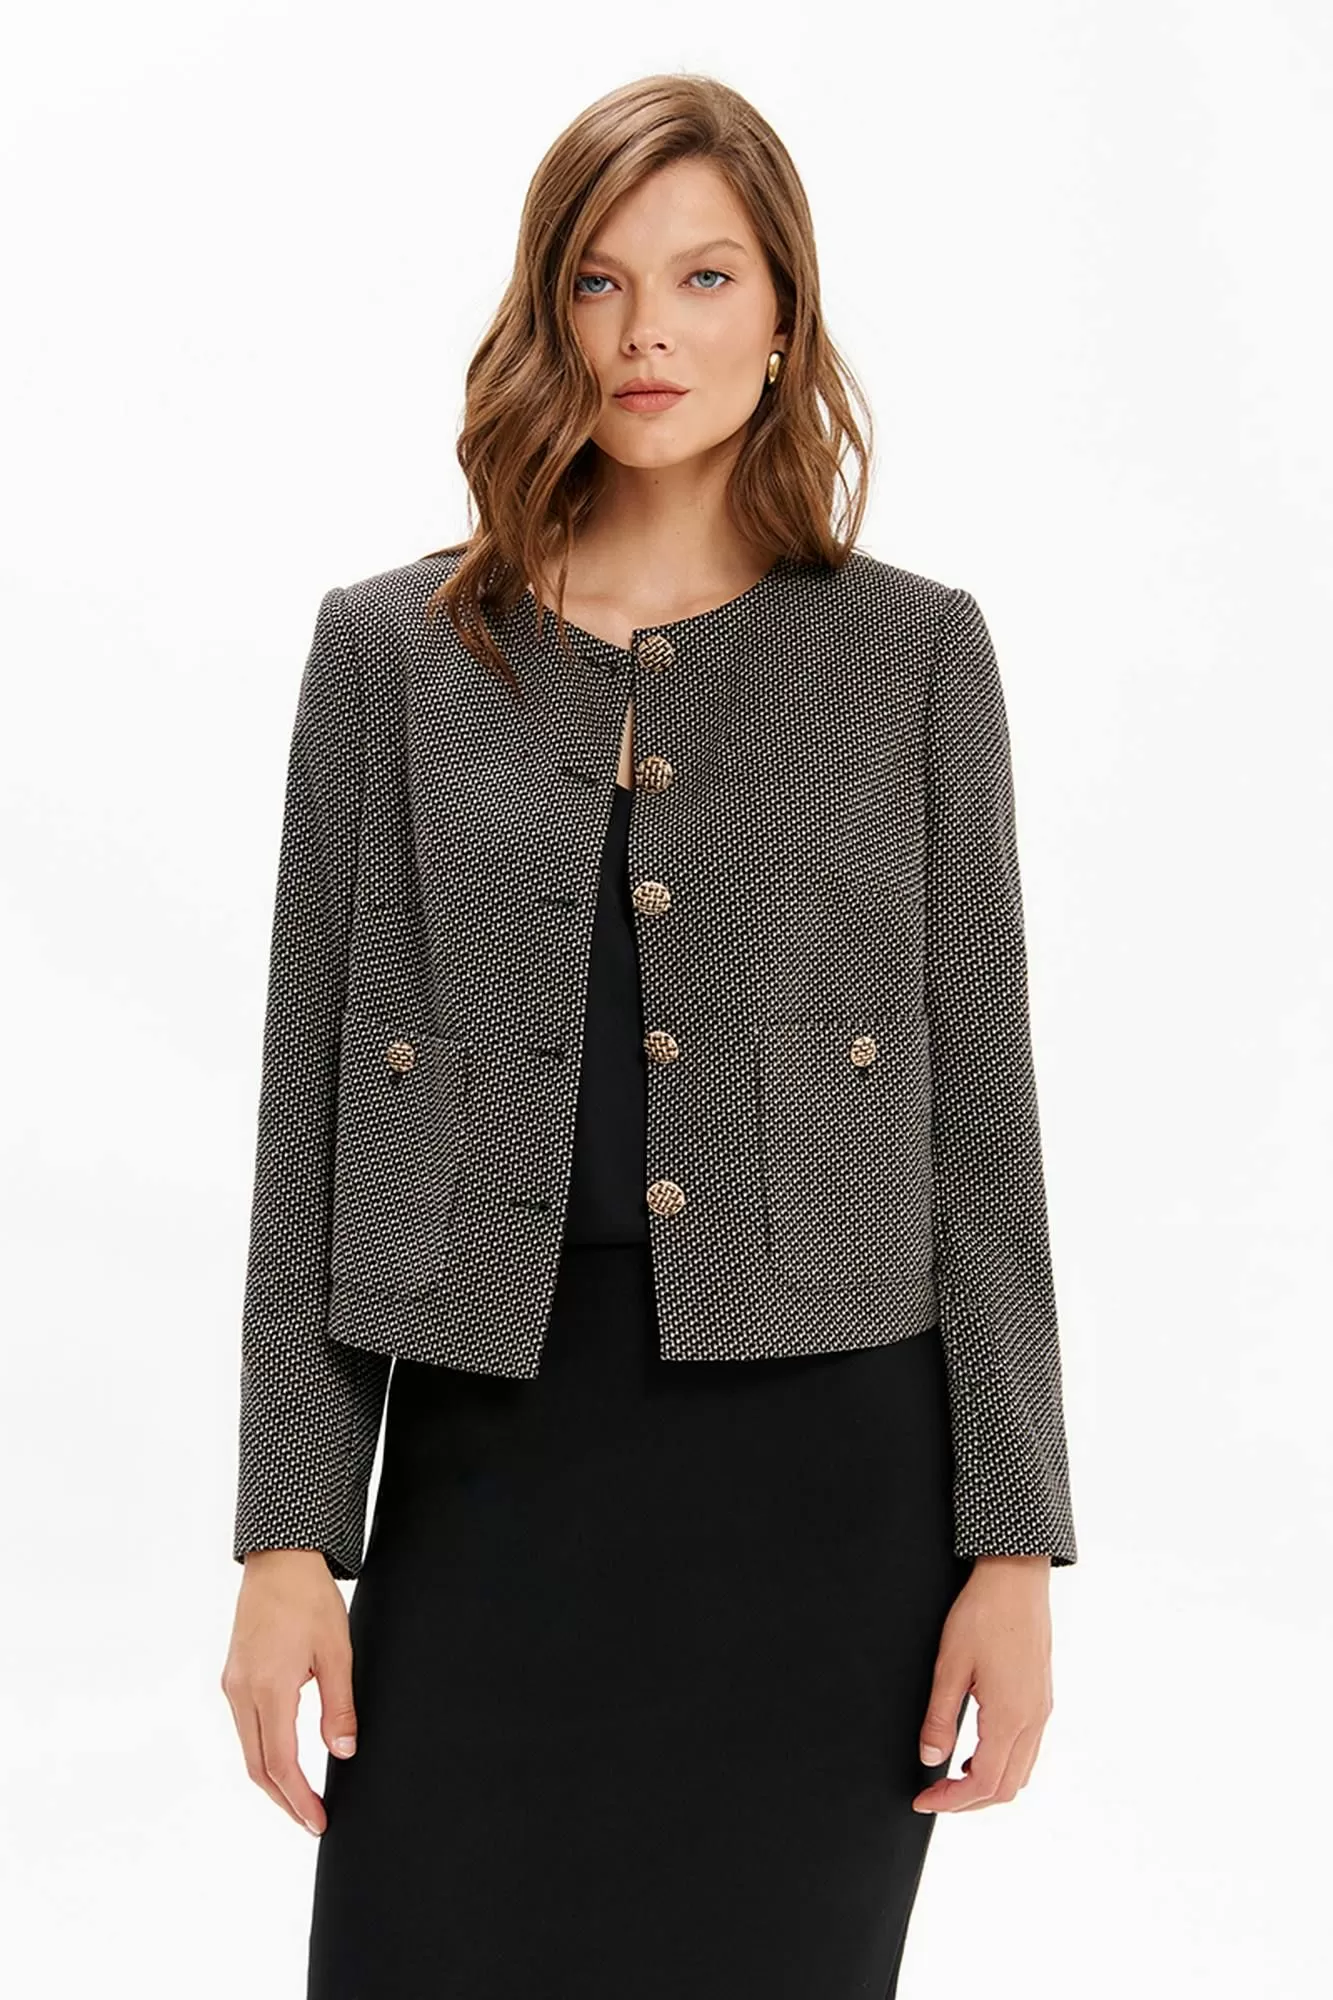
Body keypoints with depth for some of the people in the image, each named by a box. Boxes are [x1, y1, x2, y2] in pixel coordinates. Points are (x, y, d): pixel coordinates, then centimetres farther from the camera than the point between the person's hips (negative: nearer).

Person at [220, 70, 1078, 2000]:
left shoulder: (913, 650, 4)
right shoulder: (391, 649, 5)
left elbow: (979, 1116, 3)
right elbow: (311, 1118, 4)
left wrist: (1016, 1543, -2)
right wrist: (289, 1535, -1)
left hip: (830, 1477, 0)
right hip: (488, 1465, 1)